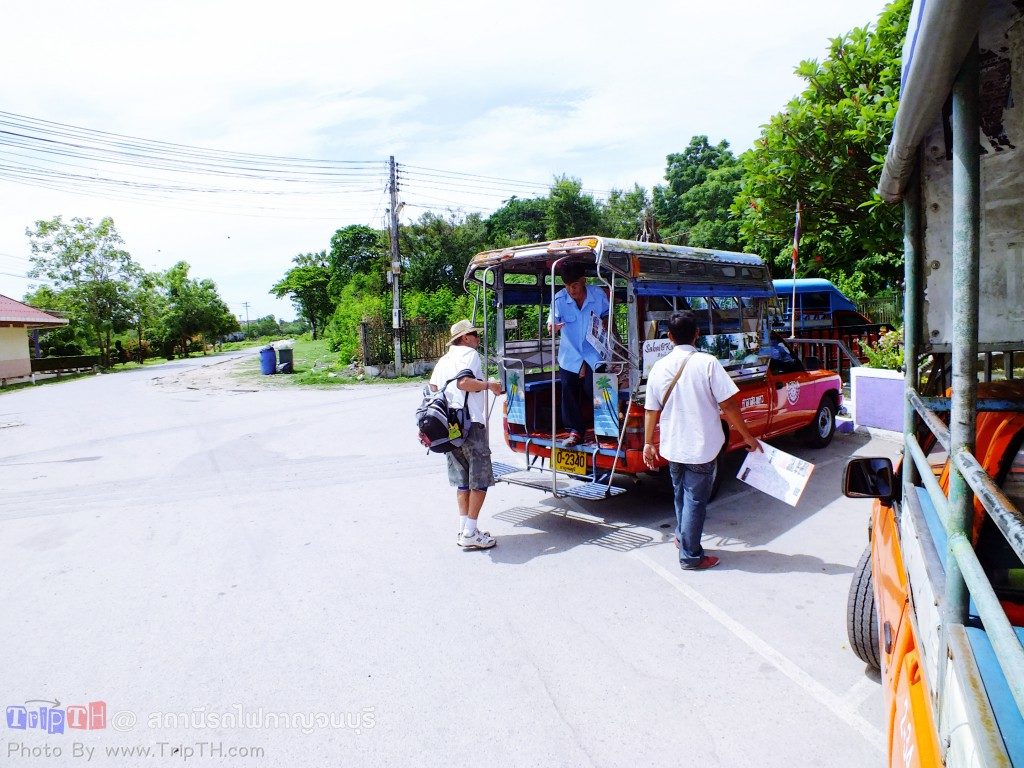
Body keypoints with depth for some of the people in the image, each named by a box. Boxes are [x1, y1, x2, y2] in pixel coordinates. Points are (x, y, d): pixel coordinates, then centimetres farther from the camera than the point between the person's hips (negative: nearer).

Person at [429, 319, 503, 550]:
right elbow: (463, 382, -19)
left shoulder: (443, 360, 21)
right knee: (480, 479, -2)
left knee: (462, 481, 14)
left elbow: (433, 389, 16)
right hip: (470, 423, -8)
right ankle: (470, 534, -3)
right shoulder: (470, 353, -3)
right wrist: (488, 385, -9)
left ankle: (464, 528, 15)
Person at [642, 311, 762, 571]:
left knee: (681, 495, 23)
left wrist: (648, 443, 13)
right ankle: (690, 557, 14)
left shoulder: (659, 368, -2)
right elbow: (728, 405, -15)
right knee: (695, 500, 5)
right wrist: (747, 436, -3)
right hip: (701, 447, -4)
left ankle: (682, 537, 41)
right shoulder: (707, 363, -14)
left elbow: (652, 410, 3)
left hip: (672, 447, 5)